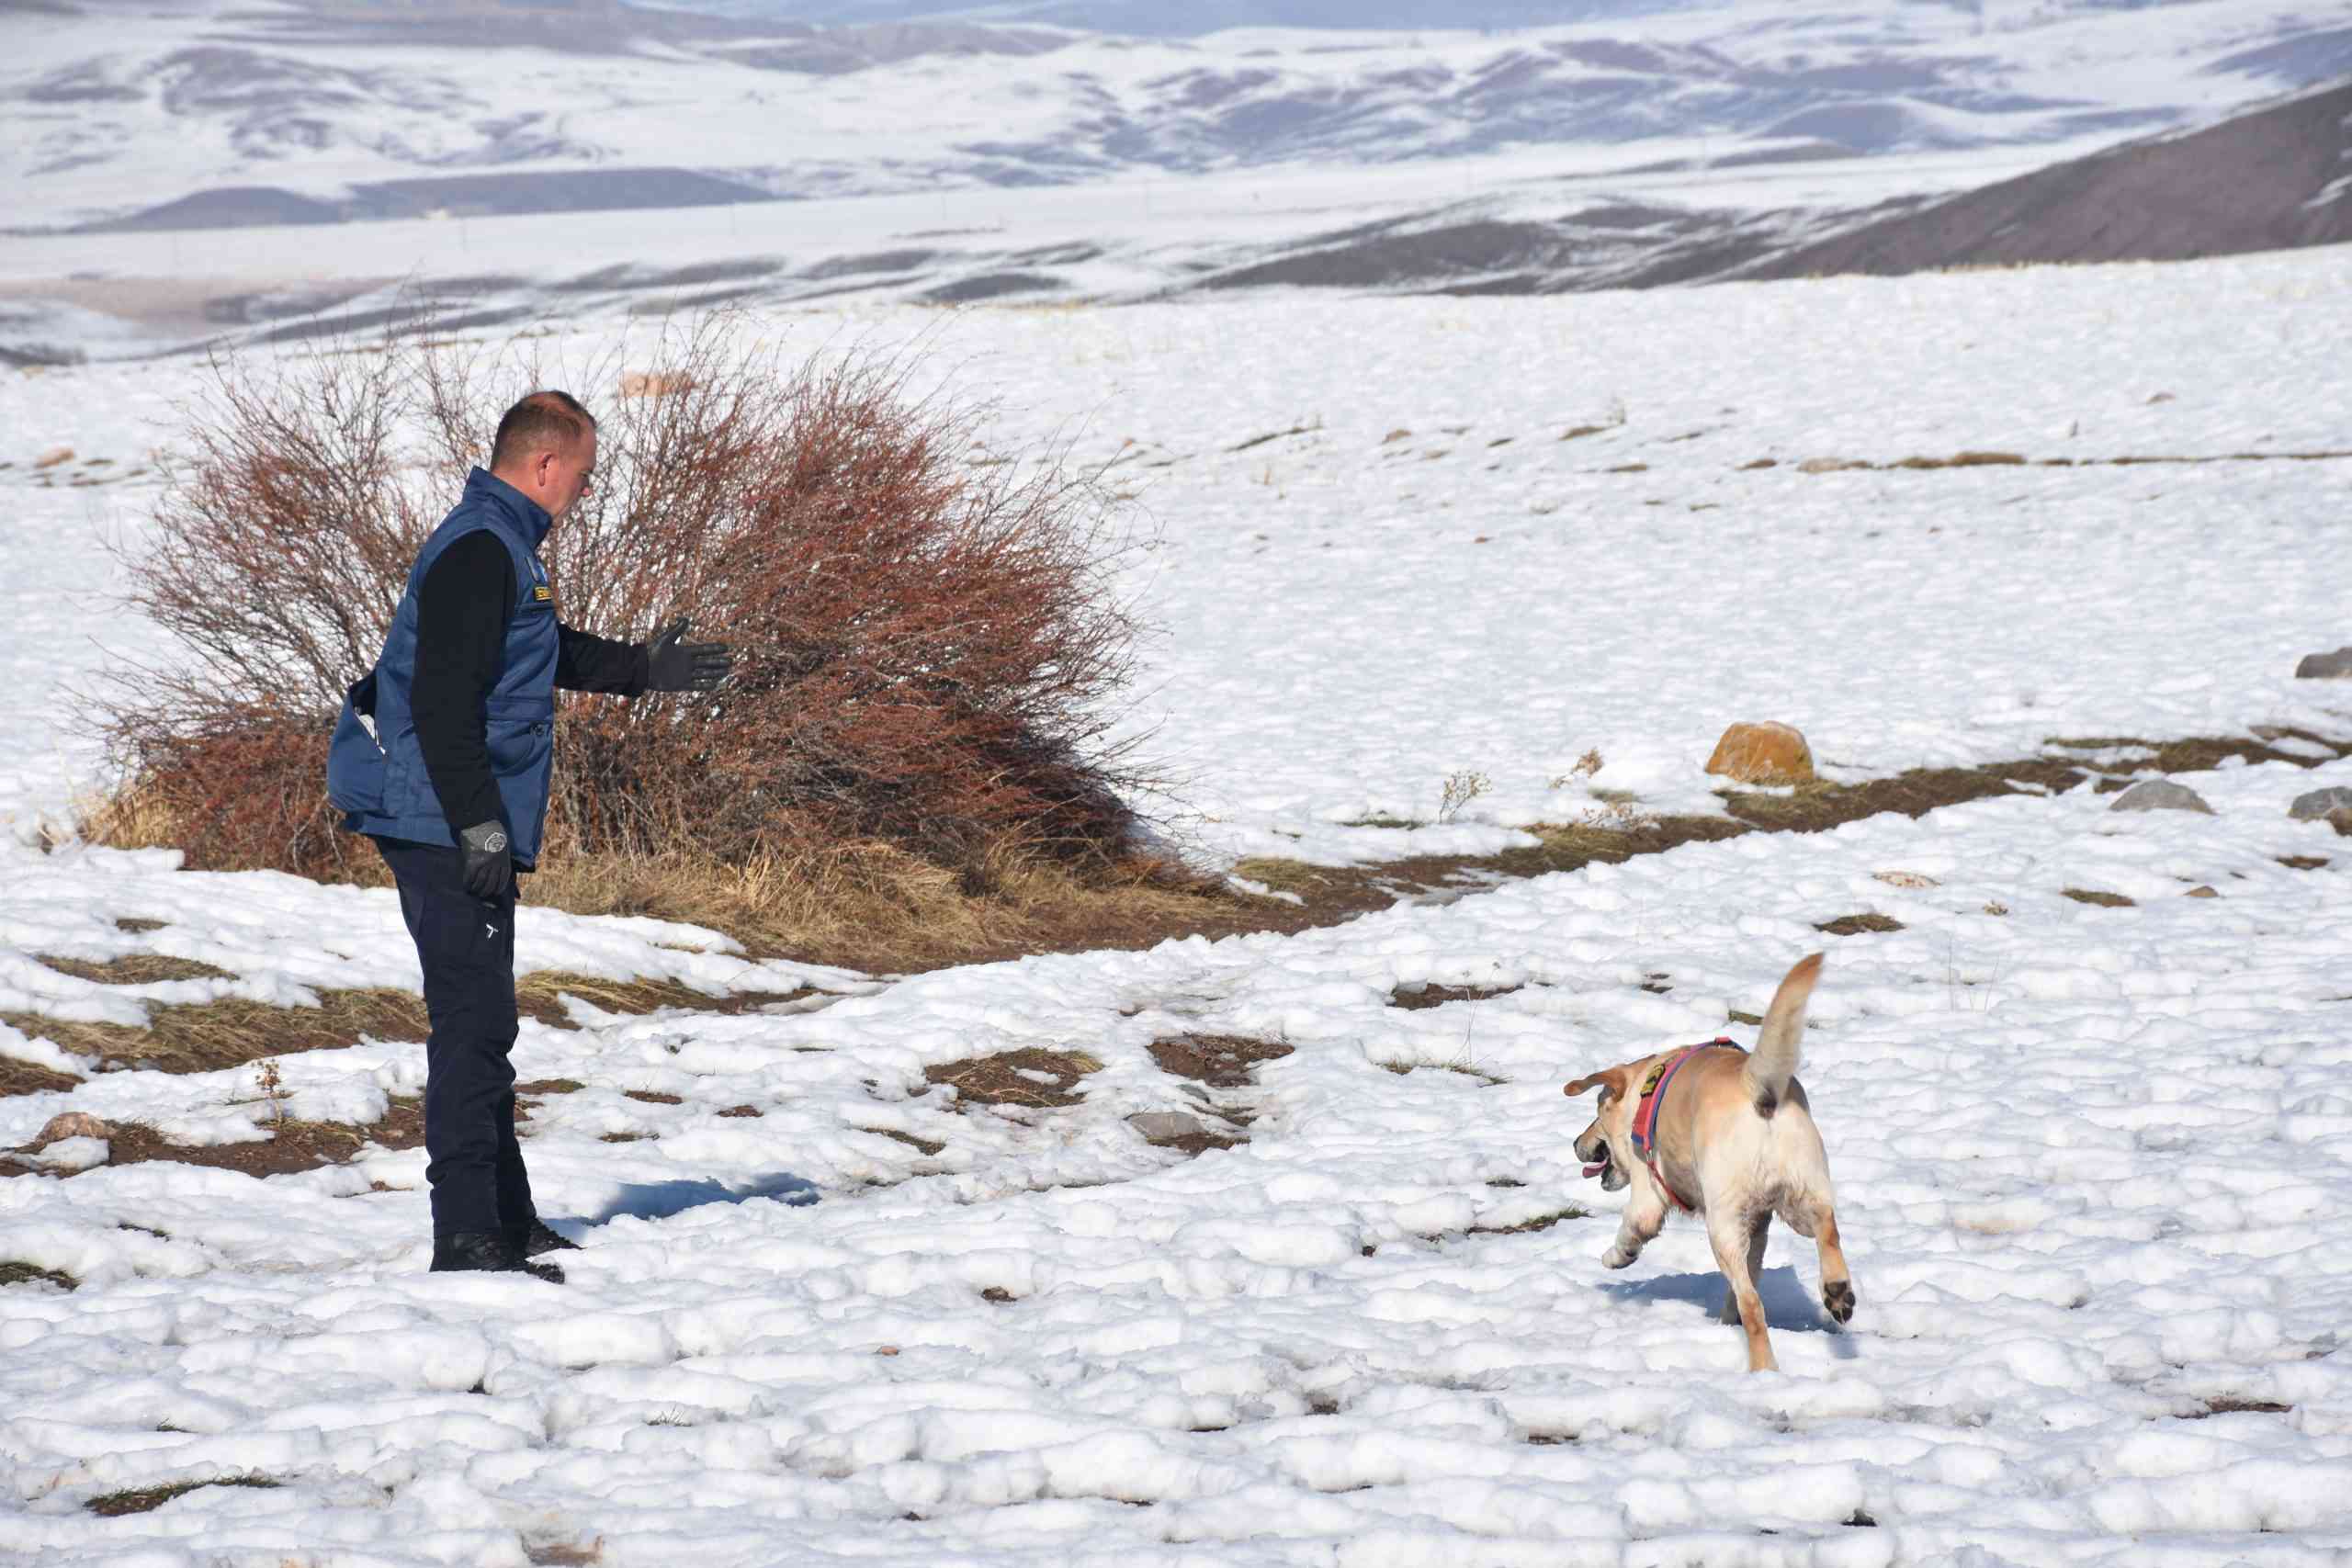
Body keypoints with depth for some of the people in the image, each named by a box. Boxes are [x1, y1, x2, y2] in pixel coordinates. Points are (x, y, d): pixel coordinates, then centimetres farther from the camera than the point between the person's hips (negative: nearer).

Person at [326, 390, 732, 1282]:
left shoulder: (499, 549, 18)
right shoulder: (479, 552, -16)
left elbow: (547, 654, 36)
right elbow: (443, 699, -23)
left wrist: (646, 669, 40)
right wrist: (479, 823, -24)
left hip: (461, 833, 11)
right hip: (445, 830, -11)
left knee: (480, 1024, 16)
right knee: (474, 1024, -11)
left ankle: (507, 1218, 25)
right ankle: (467, 1236, -12)